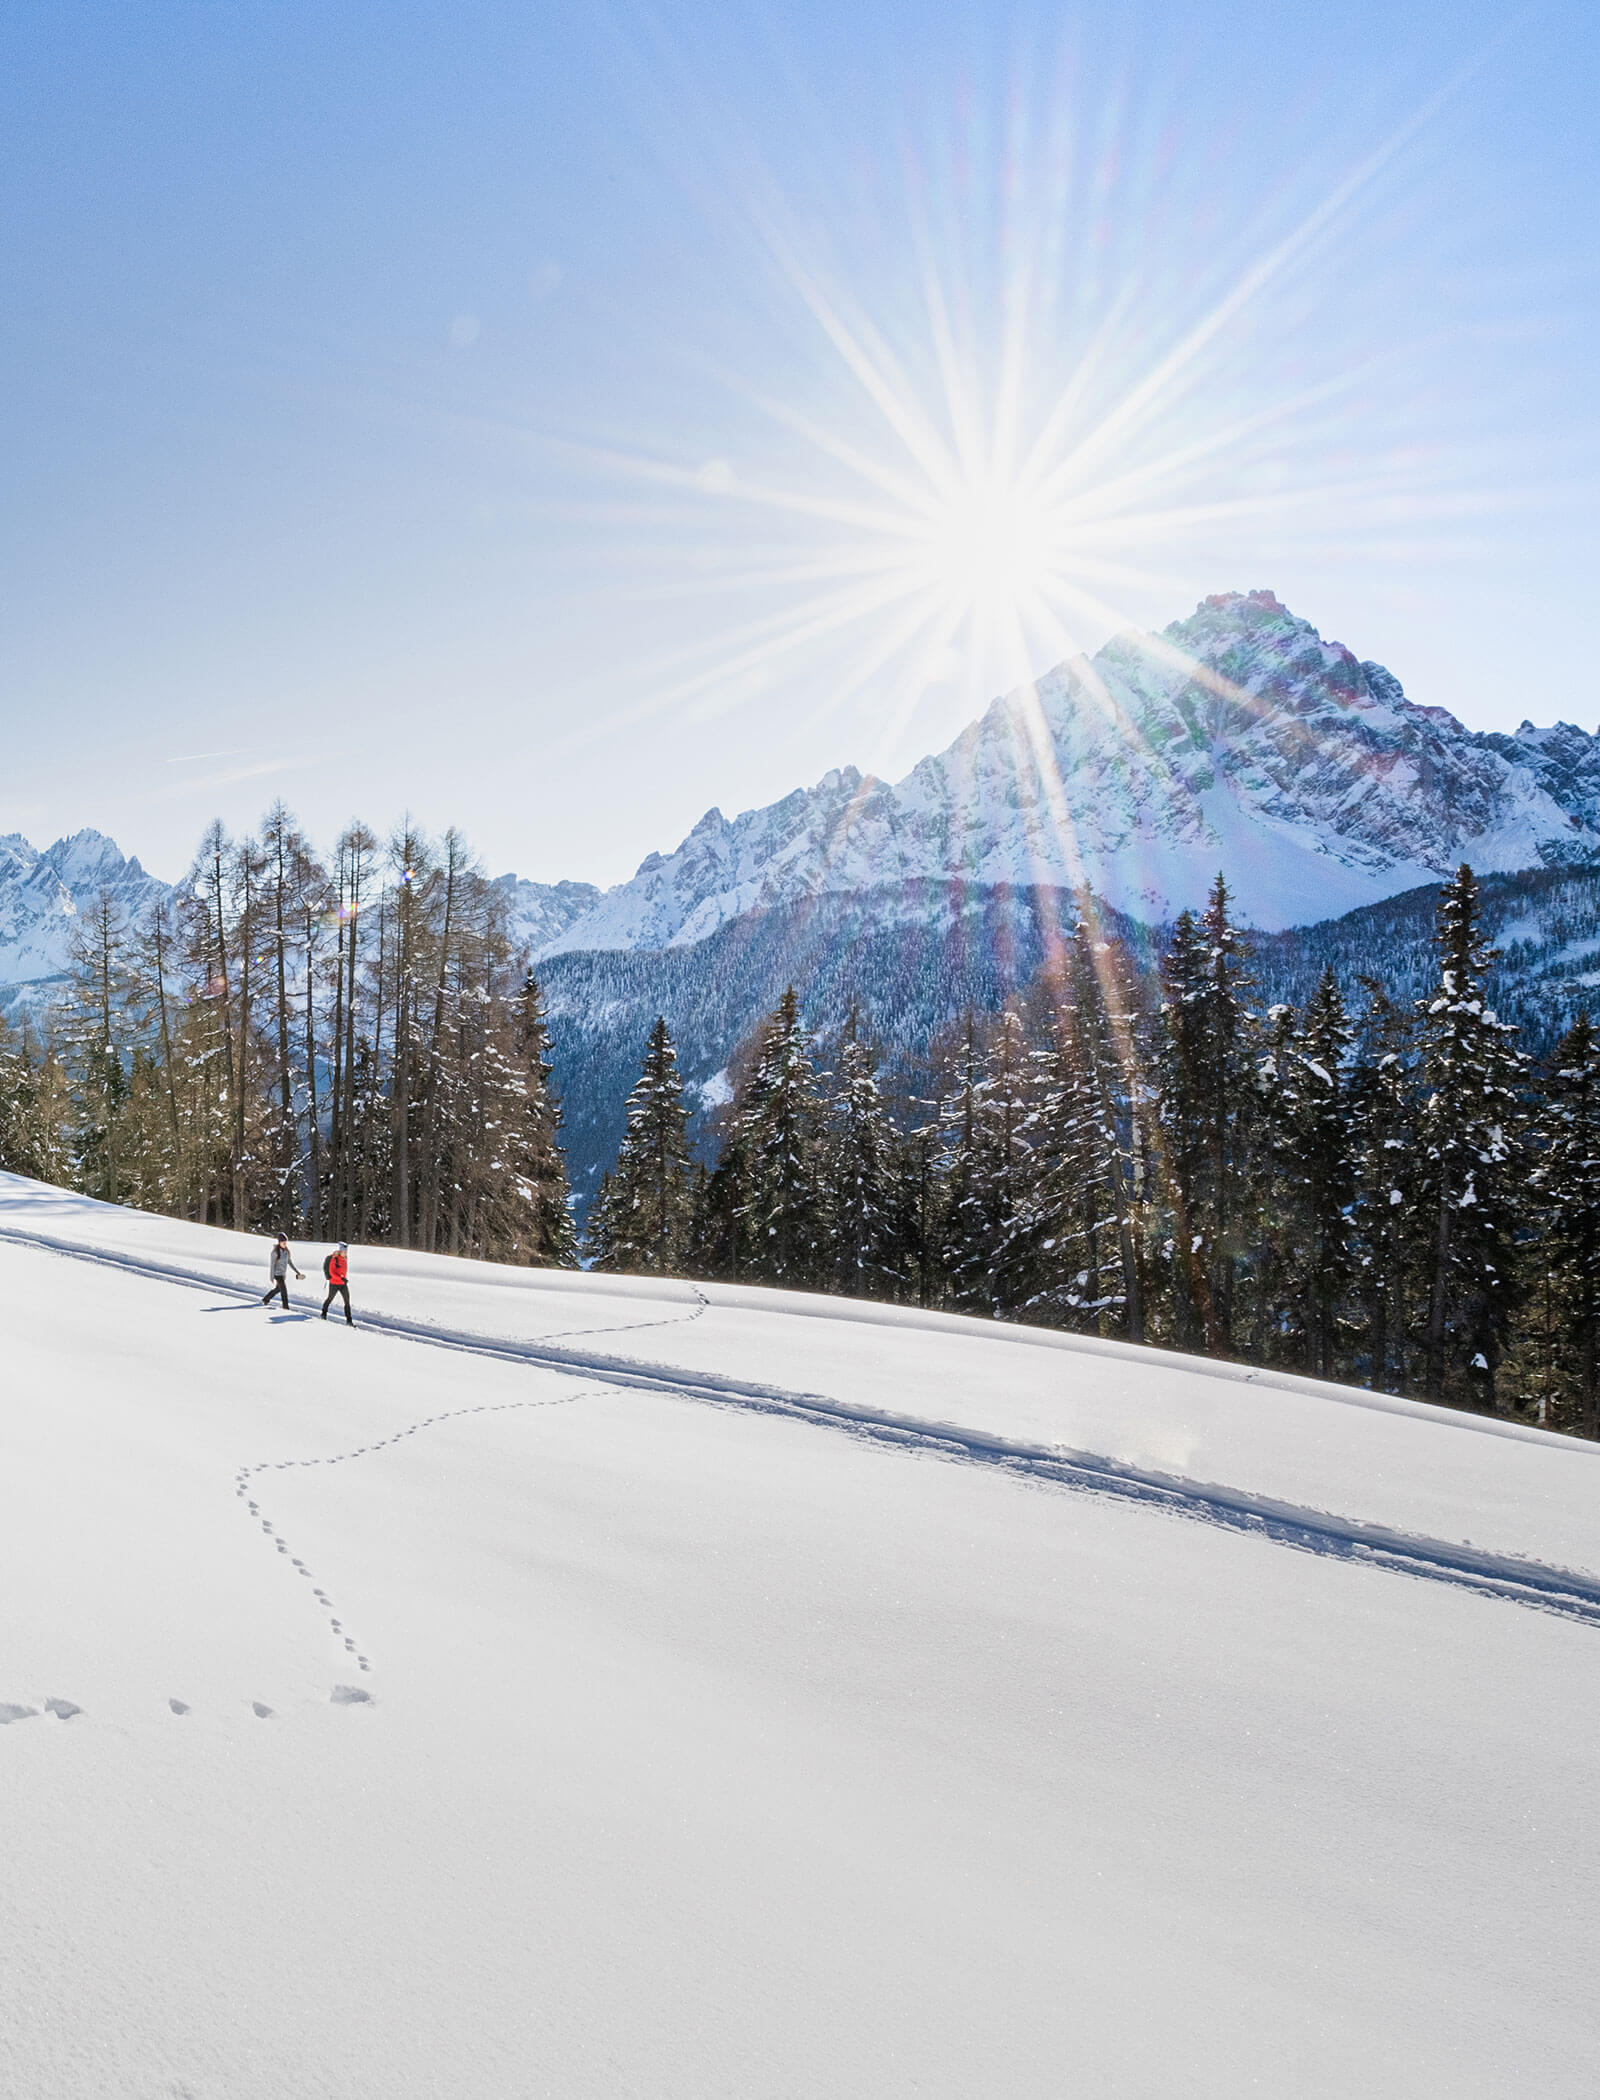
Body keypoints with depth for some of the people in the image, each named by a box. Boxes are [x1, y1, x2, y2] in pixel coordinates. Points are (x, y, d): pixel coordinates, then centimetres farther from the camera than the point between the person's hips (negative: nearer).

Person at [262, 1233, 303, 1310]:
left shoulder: (286, 1251, 1)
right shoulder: (275, 1252, -20)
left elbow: (290, 1262, 11)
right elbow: (272, 1265, -17)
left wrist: (297, 1272, 10)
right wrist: (272, 1278, -18)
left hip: (284, 1273, 8)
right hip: (278, 1274, -8)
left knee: (278, 1289, 23)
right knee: (284, 1290, -9)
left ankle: (266, 1299, 43)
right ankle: (286, 1308, -2)